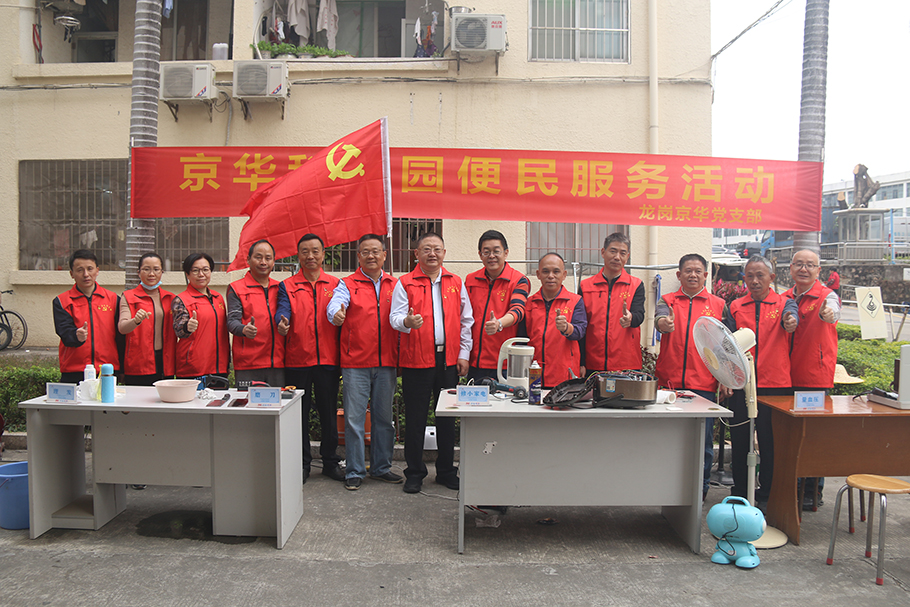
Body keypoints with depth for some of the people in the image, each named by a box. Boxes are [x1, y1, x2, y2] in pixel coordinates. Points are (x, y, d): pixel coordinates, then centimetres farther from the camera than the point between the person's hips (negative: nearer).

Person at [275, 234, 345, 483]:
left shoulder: (335, 284, 11)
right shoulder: (288, 286, 7)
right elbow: (283, 309, -11)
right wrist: (282, 322, -30)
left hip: (328, 359, 1)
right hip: (297, 360, -1)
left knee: (329, 412, 8)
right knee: (299, 413, 6)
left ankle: (331, 461, 21)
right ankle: (302, 463, 18)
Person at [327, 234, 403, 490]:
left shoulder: (395, 285, 14)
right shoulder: (347, 284, 4)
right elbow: (334, 305, -15)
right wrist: (336, 314, -37)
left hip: (387, 363, 3)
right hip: (356, 363, -3)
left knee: (384, 417, 11)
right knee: (354, 418, 0)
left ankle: (381, 467, 24)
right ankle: (354, 471, 11)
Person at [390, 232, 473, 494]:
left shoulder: (456, 283, 11)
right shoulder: (405, 284, 2)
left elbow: (466, 320, 13)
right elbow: (395, 317, -6)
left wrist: (463, 353, 6)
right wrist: (406, 322, -29)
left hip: (449, 359, 3)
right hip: (416, 360, -3)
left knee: (448, 417, 10)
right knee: (415, 418, 3)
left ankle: (446, 471, 23)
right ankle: (414, 473, 16)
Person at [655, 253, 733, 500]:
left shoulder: (719, 305, 10)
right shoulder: (668, 300, 10)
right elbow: (661, 314, -14)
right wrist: (663, 321, -38)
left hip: (704, 384, 0)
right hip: (669, 382, 0)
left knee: (702, 440, 4)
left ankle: (700, 488, 18)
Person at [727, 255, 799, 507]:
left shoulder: (783, 303, 4)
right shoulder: (735, 307, 10)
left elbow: (791, 315, -20)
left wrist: (790, 320, -44)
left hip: (775, 384, -2)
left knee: (771, 441, 3)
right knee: (740, 440, 8)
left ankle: (768, 494, 17)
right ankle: (740, 492, 21)